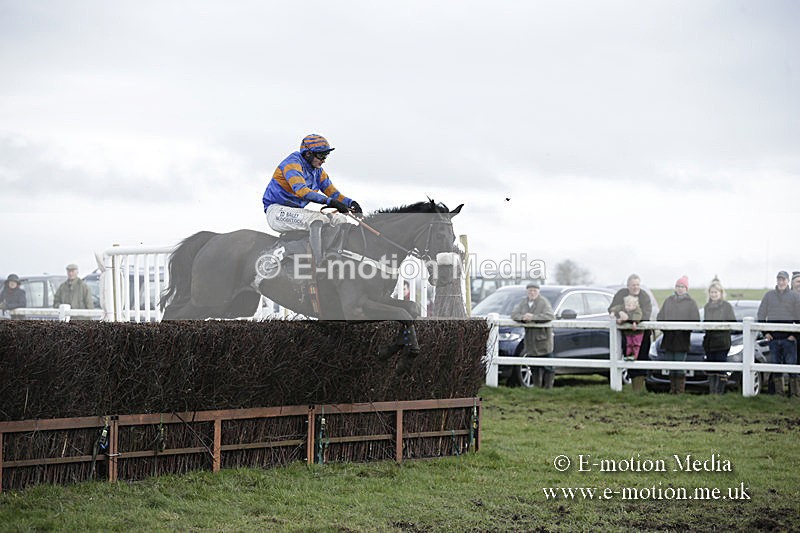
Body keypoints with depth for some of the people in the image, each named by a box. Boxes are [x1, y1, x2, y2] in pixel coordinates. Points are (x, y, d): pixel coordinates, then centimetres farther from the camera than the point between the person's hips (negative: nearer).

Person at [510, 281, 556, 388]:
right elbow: (514, 314, 6)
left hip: (543, 339, -6)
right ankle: (536, 386, 22)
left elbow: (550, 316, -23)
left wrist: (533, 317, -28)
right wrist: (522, 317, -16)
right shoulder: (524, 302, 10)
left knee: (547, 367, -5)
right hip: (530, 340, 6)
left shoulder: (544, 302, -9)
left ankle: (548, 387, -1)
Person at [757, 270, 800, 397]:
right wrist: (765, 332, 2)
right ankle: (779, 392, 10)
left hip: (789, 338, -2)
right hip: (773, 338, 2)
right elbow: (760, 315, 11)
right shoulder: (769, 295, 10)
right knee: (775, 365, 5)